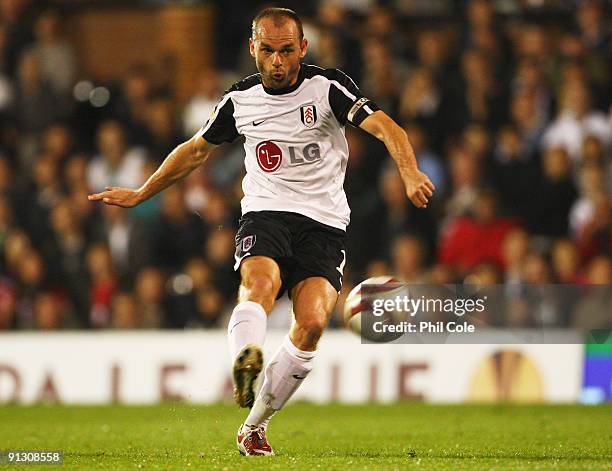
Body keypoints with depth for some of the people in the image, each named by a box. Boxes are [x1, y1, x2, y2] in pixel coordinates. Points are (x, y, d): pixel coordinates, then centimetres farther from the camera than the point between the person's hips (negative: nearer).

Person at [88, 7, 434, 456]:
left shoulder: (328, 86, -4)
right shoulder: (241, 99, 7)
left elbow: (385, 127, -16)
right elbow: (197, 149, 24)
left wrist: (410, 173, -37)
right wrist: (140, 194, 30)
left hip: (324, 223, -1)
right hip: (265, 214, 1)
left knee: (312, 322, -19)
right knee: (260, 282, -32)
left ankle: (254, 425, -4)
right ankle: (246, 362, -62)